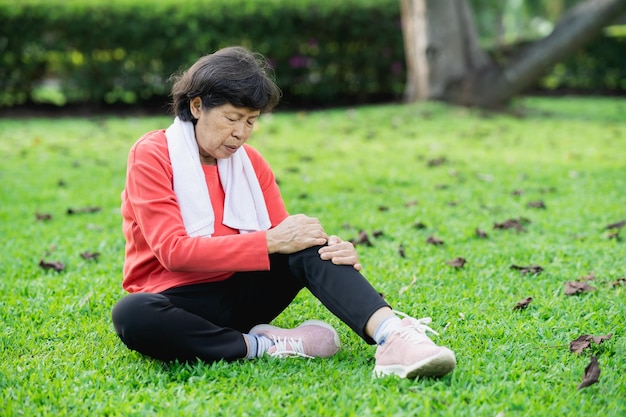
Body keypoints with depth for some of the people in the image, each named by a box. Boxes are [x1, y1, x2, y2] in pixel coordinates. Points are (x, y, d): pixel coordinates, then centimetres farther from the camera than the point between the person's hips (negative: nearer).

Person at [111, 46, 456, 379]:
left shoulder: (250, 162, 6)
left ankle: (393, 337, -42)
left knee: (312, 243, -21)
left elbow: (284, 237, 1)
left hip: (241, 295, 4)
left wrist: (335, 250, -22)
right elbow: (173, 250, -19)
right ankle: (265, 346, -28)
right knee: (131, 315, -39)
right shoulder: (151, 156, -9)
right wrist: (270, 241, -26)